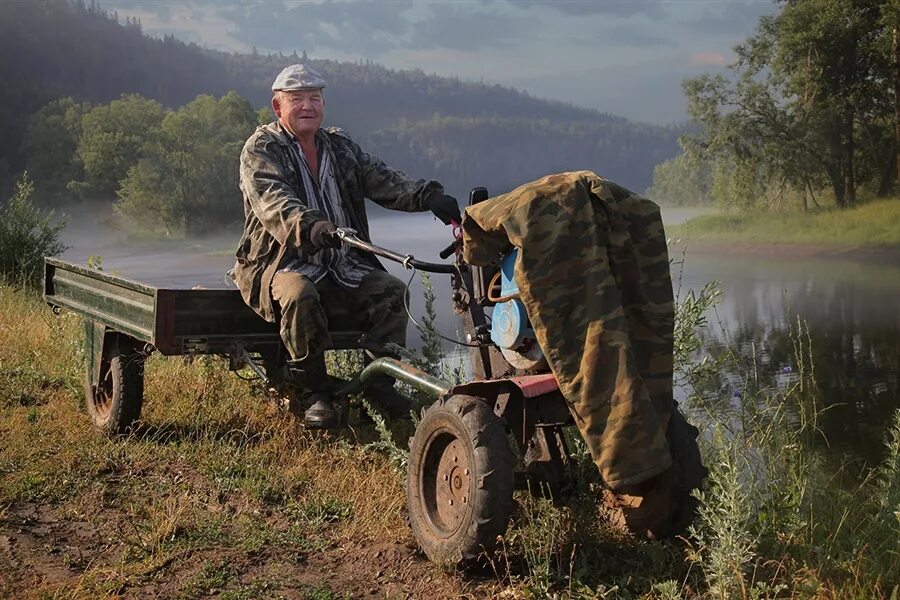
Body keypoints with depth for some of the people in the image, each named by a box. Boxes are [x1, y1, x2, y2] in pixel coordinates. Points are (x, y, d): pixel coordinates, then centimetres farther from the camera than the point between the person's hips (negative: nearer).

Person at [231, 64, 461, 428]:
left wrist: (428, 195, -17)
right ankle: (314, 393, -20)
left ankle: (381, 383, -6)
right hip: (283, 263, -5)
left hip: (342, 266, 5)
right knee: (299, 296, -36)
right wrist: (311, 226, -42)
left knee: (392, 291, -18)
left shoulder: (341, 148, 17)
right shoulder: (260, 149, -1)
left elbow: (383, 181, 3)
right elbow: (273, 203, -21)